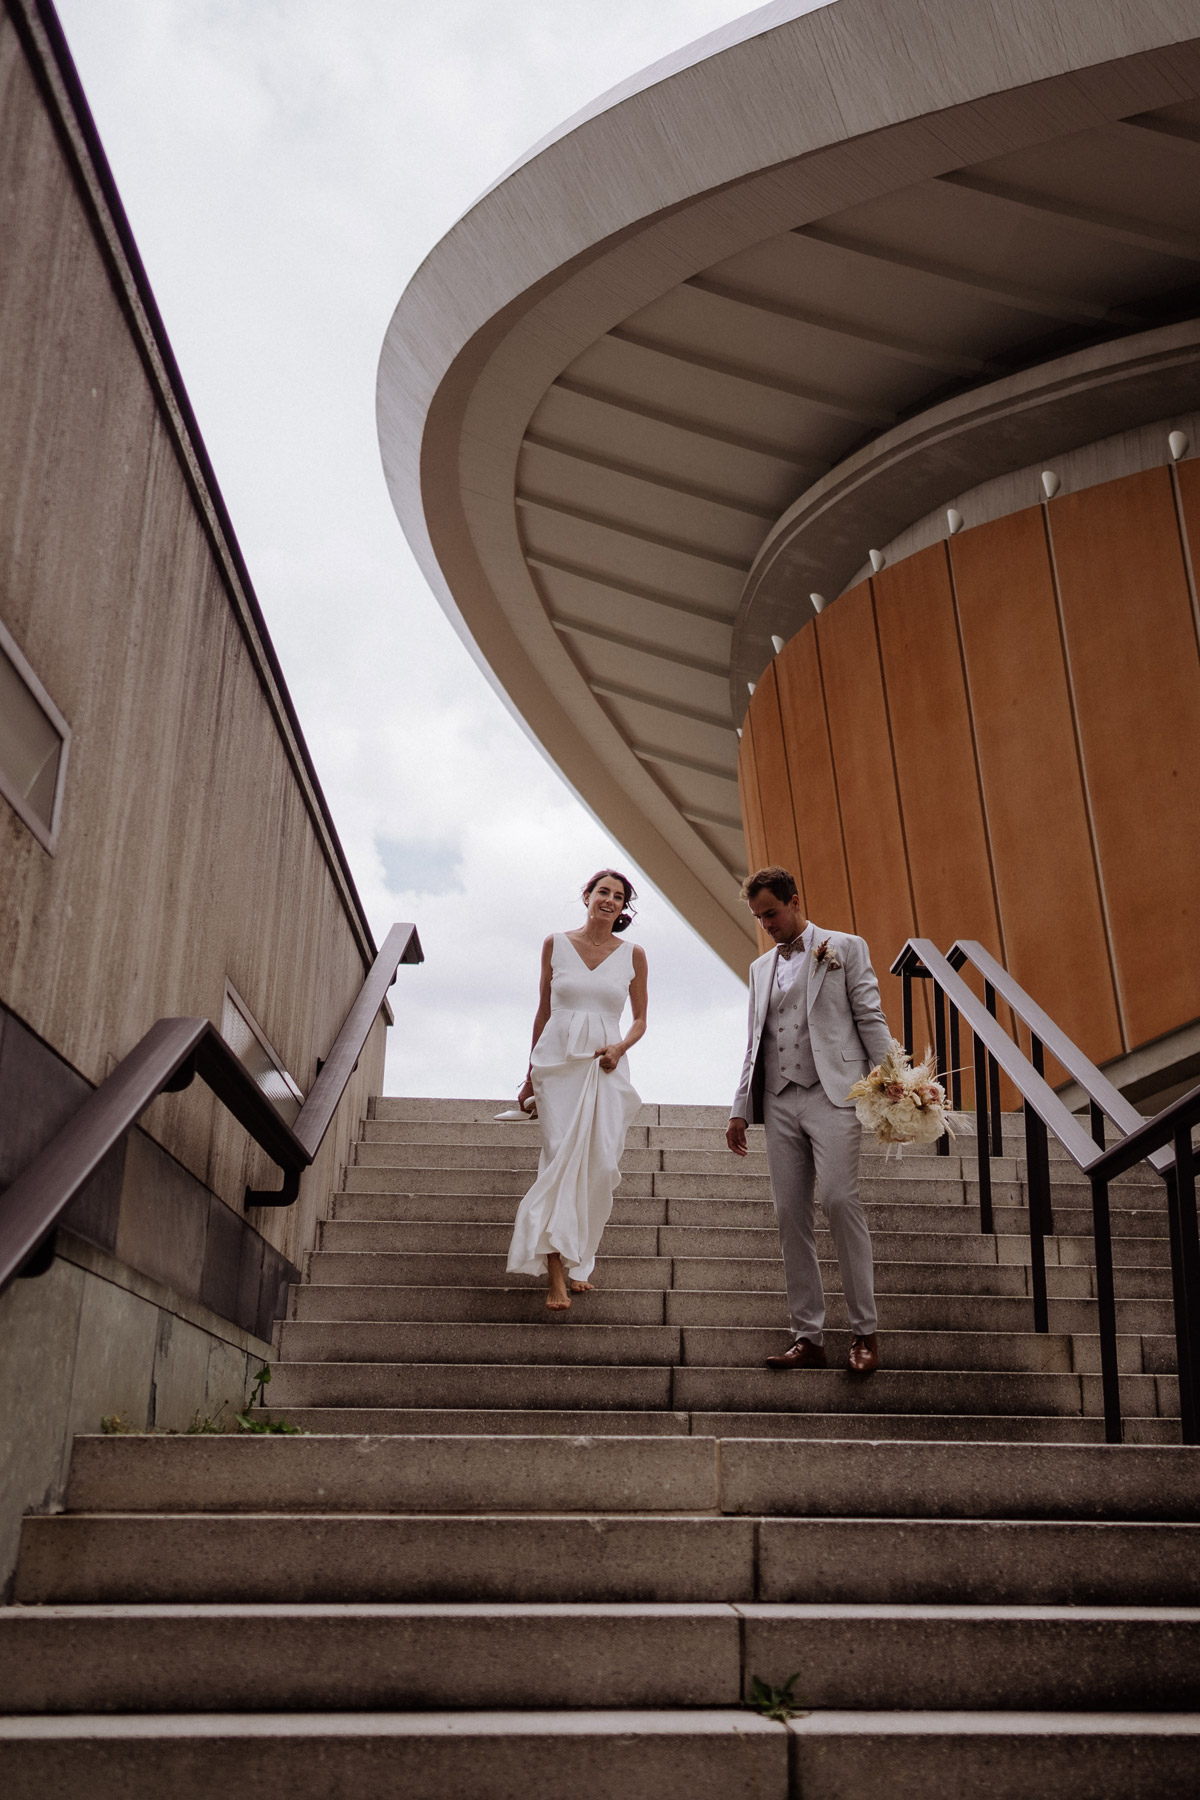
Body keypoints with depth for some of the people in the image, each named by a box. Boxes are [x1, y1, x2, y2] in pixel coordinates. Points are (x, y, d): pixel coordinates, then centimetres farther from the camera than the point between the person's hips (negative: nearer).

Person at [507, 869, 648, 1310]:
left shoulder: (633, 954, 9)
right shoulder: (555, 944, 8)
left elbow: (640, 1019, 15)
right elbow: (544, 1011, 14)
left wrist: (620, 1047, -7)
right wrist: (530, 1076, 15)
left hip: (606, 1068, 1)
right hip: (558, 1060, -1)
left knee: (600, 1167, -4)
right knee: (563, 1158, -13)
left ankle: (578, 1263, 13)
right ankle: (557, 1273, -13)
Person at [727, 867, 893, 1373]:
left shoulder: (845, 948, 8)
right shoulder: (761, 967, 22)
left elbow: (870, 1019, 1)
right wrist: (741, 1109, 15)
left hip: (832, 1093, -5)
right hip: (779, 1102, 5)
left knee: (839, 1199, -16)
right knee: (790, 1214, 0)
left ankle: (864, 1331, -7)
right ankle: (807, 1338, 4)